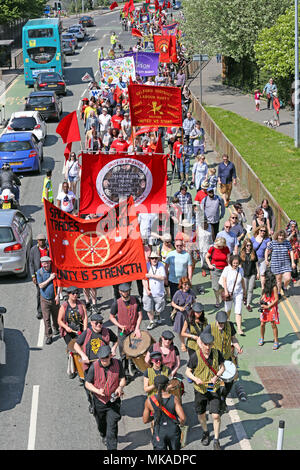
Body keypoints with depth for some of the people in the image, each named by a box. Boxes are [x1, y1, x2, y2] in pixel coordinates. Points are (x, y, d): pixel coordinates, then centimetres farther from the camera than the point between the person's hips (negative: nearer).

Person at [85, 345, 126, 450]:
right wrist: (97, 391, -23)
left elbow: (122, 379, 2)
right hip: (99, 401, 1)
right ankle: (104, 436, 53)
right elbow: (87, 384, -6)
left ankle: (112, 447, 1)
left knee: (112, 425, -8)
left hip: (113, 401, -1)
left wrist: (120, 387, -20)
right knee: (101, 424, 22)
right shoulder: (94, 366, -14)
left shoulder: (117, 363, -10)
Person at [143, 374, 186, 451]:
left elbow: (145, 420, -2)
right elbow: (182, 418, -18)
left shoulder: (149, 401, -11)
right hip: (173, 430, 1)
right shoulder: (174, 399, -14)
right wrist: (181, 422, 5)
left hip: (159, 433, -1)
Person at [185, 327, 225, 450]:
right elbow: (188, 372, -5)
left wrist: (216, 376, -14)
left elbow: (222, 367, 5)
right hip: (200, 389, 0)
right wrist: (196, 379, -24)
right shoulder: (195, 356, -14)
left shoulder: (217, 353, -7)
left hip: (214, 389, 0)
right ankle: (205, 432, 44)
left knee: (216, 415, -7)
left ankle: (216, 441, 7)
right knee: (201, 414, 15)